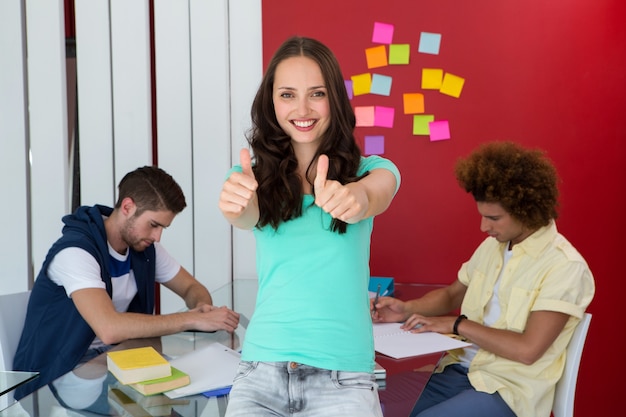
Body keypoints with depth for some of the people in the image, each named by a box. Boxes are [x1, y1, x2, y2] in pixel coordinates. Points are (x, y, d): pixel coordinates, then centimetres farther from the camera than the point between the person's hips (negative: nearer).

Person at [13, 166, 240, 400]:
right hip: (56, 377, -7)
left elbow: (192, 288, 11)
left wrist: (202, 307, -14)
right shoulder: (76, 251, -24)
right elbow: (109, 329, -37)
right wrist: (193, 319, -32)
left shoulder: (144, 246, 0)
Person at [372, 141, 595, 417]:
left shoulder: (565, 266, -14)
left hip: (508, 389, -6)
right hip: (459, 368, 6)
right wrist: (408, 309, 0)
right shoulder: (492, 246, 6)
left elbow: (527, 350, -20)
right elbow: (451, 294, 18)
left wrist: (457, 325, -14)